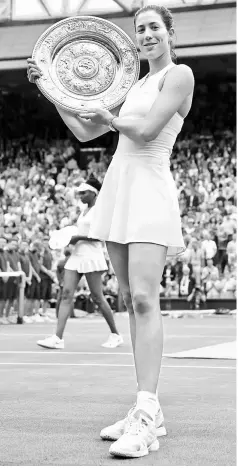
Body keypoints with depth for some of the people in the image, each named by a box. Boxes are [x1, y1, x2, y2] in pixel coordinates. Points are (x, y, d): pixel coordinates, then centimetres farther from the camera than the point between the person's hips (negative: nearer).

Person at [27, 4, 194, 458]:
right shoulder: (134, 85, 23)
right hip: (117, 189, 8)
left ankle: (146, 416, -19)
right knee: (130, 299, 5)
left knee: (144, 298, -17)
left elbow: (147, 130, -12)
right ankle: (148, 411, 10)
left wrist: (110, 118, 6)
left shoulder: (179, 74, 0)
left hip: (149, 188, -8)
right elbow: (85, 132, 25)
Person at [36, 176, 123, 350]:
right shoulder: (85, 210, 19)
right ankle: (58, 338, -10)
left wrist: (78, 237, -16)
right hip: (77, 255, 8)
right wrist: (69, 237, 9)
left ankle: (116, 335, 14)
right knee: (66, 294, -4)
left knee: (97, 297, -2)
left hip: (92, 256, -8)